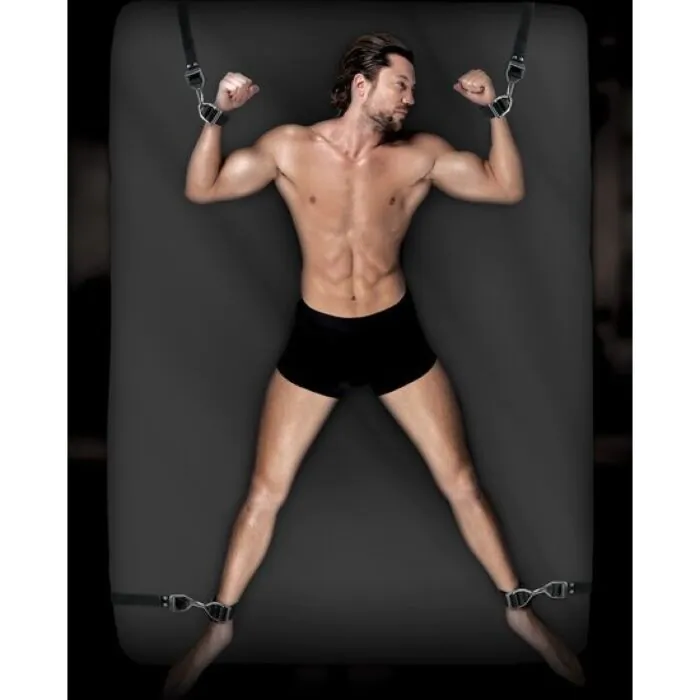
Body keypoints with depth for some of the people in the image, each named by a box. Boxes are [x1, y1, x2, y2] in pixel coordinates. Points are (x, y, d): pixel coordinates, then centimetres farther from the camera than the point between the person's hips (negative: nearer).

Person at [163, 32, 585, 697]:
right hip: (315, 337, 0)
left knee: (460, 481, 7)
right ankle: (220, 625, 24)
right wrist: (218, 114, -18)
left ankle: (520, 610, 26)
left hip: (395, 333, 1)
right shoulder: (289, 146, -5)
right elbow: (201, 190, -5)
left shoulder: (420, 154, -3)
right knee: (266, 491, 4)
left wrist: (495, 110, -14)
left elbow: (506, 189, -5)